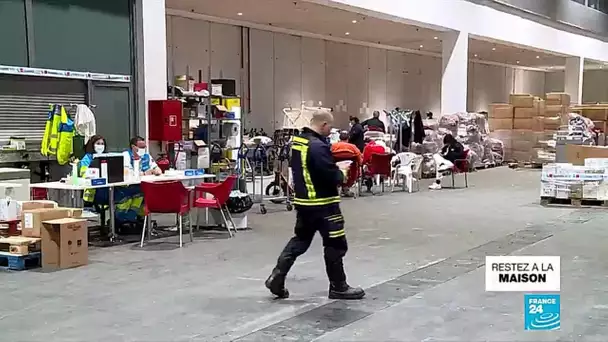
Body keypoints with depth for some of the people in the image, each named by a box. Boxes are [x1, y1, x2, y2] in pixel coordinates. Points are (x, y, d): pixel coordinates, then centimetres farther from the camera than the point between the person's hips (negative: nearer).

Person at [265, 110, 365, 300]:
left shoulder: (296, 141, 7)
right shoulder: (318, 146, -22)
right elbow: (332, 177, -25)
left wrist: (334, 166, 10)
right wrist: (342, 173, -2)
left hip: (302, 201, 9)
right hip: (322, 204, -9)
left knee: (300, 239, 19)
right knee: (335, 244, 4)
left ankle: (277, 276, 12)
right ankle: (338, 287, 13)